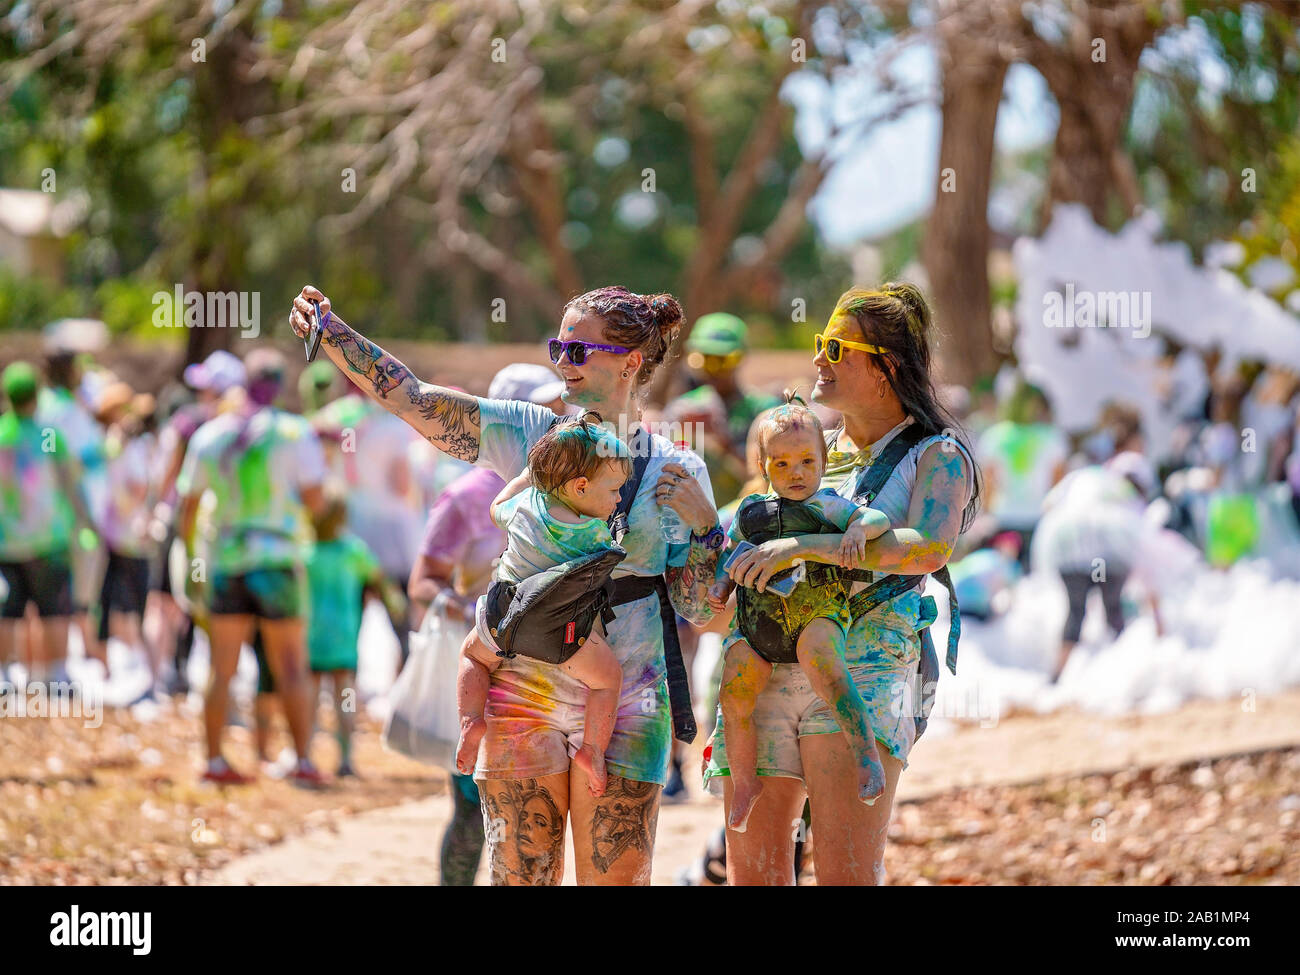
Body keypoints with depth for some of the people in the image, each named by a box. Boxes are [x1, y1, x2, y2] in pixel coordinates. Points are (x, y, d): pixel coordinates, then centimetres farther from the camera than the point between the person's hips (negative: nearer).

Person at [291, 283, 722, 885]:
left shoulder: (677, 474, 3)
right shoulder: (532, 436, 5)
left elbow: (697, 610, 3)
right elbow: (412, 399, -4)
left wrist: (704, 524, -11)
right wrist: (330, 332, -15)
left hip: (625, 707, -1)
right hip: (524, 697, 1)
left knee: (616, 879, -2)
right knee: (520, 877, 2)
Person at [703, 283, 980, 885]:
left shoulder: (936, 457, 3)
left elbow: (930, 547, -17)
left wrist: (803, 546, -22)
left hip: (862, 671, -6)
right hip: (765, 673, 6)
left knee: (846, 876, -16)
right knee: (752, 874, 1)